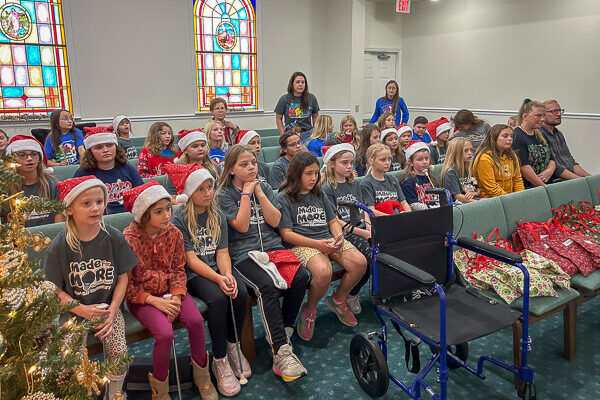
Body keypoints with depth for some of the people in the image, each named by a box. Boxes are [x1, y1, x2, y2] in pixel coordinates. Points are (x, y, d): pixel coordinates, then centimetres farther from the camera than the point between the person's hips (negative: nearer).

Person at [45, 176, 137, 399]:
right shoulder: (60, 246, -9)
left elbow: (122, 277, 1)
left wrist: (113, 310, -10)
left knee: (119, 352, -18)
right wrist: (82, 310, -15)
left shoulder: (113, 238, -5)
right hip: (74, 310, -1)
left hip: (107, 307, 1)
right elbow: (54, 289, -4)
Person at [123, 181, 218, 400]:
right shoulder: (128, 239, -17)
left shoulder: (173, 232, -4)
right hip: (141, 296, -3)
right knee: (165, 333, -27)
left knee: (196, 321, -21)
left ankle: (201, 374, 7)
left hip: (169, 290, 4)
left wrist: (176, 297, -14)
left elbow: (178, 269, 2)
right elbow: (125, 285, -12)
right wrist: (155, 301, -18)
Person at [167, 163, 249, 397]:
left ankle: (233, 347, -1)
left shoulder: (217, 215, 7)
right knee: (218, 298, -32)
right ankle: (219, 360, -16)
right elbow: (191, 259, -14)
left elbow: (222, 252, 2)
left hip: (217, 269, 5)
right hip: (193, 274, -4)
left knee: (241, 293, -24)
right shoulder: (179, 219, -8)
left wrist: (227, 274, -19)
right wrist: (218, 279, -27)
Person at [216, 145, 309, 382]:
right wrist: (246, 193, -6)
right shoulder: (224, 194, 3)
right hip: (244, 253, -4)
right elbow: (241, 226, -9)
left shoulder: (263, 187, 16)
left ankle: (280, 336, -8)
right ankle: (282, 352, -26)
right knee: (267, 286, -32)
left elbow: (275, 221, 4)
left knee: (300, 277, -22)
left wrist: (259, 192, -1)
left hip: (272, 246, 5)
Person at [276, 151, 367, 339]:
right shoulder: (284, 198, 0)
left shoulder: (319, 194, 19)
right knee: (323, 272, -36)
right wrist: (317, 244, -17)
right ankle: (309, 310, -5)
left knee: (360, 262, -20)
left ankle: (338, 300, 6)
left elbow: (333, 221, 22)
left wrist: (339, 237, -2)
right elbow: (286, 233, -7)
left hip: (328, 240, 6)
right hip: (302, 244, -6)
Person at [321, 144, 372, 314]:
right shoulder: (327, 188, -2)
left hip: (362, 231, 6)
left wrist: (370, 228, -1)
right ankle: (348, 293, -6)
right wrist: (361, 232, -14)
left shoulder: (354, 184, 20)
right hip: (344, 235, -6)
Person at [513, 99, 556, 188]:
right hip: (528, 187, -8)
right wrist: (544, 187, -15)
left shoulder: (539, 135, 20)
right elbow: (524, 167, -16)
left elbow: (551, 160, 21)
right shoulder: (516, 136, -9)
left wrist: (550, 170, -2)